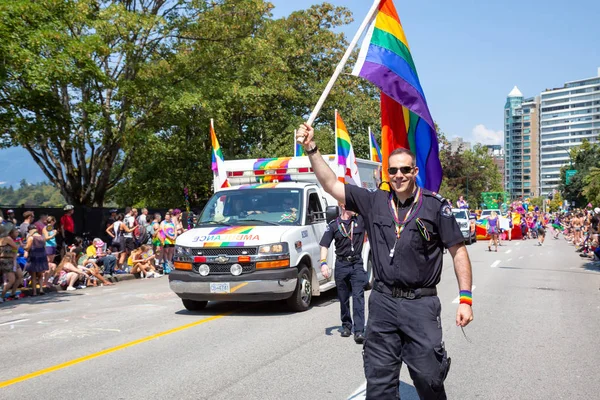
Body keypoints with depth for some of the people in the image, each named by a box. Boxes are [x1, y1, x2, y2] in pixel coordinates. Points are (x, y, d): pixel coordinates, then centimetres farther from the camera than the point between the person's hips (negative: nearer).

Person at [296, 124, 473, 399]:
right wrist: (311, 148, -3)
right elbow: (331, 185, 5)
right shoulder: (375, 202, 5)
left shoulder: (435, 205, -3)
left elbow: (458, 251, -1)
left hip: (421, 304, -3)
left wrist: (465, 299, -6)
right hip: (383, 302, 3)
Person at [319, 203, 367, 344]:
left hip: (357, 265, -1)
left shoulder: (360, 220, 3)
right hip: (341, 265, 1)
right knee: (343, 298, 12)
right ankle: (346, 326, 28)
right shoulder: (333, 225, 1)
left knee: (358, 297, -10)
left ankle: (359, 331, -13)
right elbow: (324, 245, 0)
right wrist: (323, 263, -12)